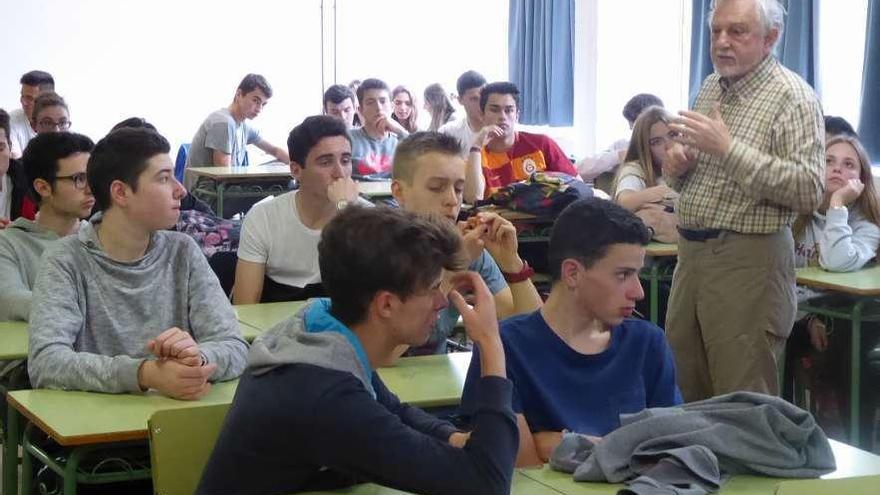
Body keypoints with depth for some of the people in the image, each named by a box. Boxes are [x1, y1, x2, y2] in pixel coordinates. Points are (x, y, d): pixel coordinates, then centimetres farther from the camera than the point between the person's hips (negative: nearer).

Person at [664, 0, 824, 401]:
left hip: (747, 259, -7)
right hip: (691, 252, 8)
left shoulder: (792, 97, -11)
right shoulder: (710, 87, 12)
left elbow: (809, 191, -22)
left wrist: (728, 148, -25)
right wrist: (678, 168, -1)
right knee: (684, 390, 14)